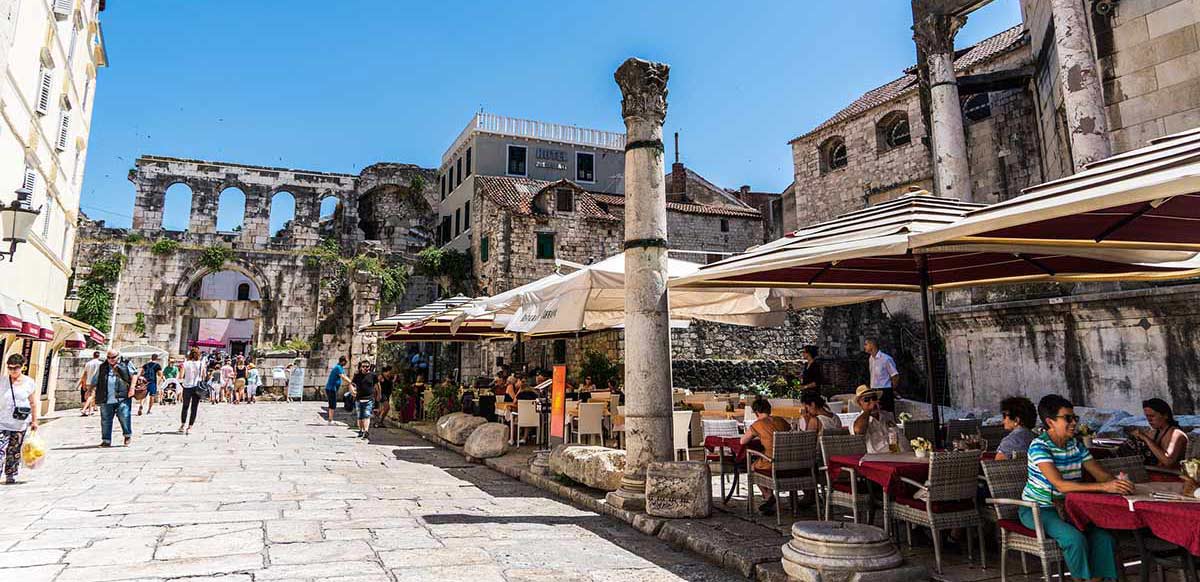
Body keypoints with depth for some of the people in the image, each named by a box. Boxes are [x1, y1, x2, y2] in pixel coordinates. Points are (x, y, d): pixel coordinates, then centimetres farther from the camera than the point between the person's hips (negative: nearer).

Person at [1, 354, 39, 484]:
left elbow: (33, 403, 6)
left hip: (20, 424, 1)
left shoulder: (29, 383, 0)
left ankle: (11, 476, 20)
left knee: (14, 451, 9)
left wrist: (34, 421, 7)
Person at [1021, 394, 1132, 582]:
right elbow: (1060, 485, -30)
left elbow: (1101, 474, 4)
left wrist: (1117, 482, -20)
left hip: (1066, 507, 7)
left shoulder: (1076, 445, 7)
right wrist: (1103, 487, -37)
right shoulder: (1039, 446, -19)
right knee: (1074, 538, -28)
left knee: (1103, 536, -16)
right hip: (1037, 509, -7)